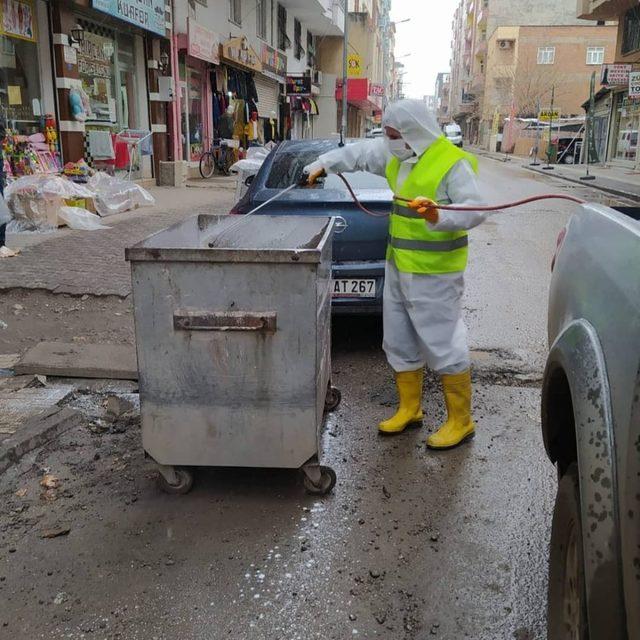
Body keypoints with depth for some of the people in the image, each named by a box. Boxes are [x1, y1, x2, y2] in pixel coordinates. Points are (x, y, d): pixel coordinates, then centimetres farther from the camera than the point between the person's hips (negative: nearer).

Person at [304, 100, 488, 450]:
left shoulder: (452, 162, -15)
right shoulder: (395, 154, 8)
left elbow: (474, 211, -20)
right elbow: (358, 153, 22)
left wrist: (439, 217, -36)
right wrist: (322, 164, 20)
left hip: (434, 274, -8)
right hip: (398, 266, 9)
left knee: (443, 345, -2)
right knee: (399, 343, 16)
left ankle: (460, 422, 13)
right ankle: (409, 409, 31)